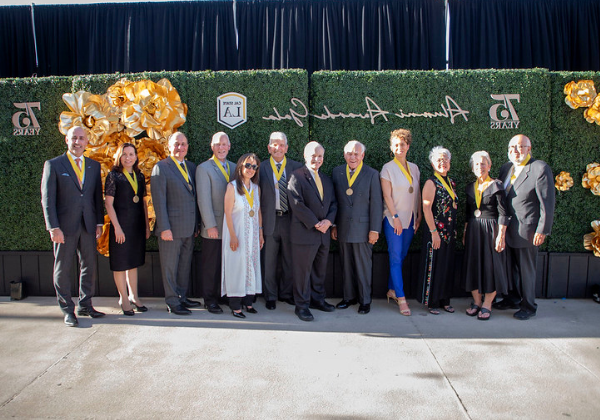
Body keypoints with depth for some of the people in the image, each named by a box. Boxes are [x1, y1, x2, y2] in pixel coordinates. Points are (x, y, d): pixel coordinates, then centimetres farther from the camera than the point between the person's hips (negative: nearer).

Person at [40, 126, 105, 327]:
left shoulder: (94, 165, 11)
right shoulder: (53, 165, 0)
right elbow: (47, 199, -4)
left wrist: (99, 222, 6)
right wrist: (53, 227, -11)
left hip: (88, 225, 4)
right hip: (65, 226, -3)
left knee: (89, 267, 9)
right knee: (62, 269, 4)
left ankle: (85, 306, 22)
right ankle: (68, 310, 16)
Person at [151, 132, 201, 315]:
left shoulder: (191, 167, 12)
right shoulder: (161, 168, -7)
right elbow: (159, 201, -11)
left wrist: (196, 224, 12)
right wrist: (164, 228, -16)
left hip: (189, 228, 6)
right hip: (171, 227, -6)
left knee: (185, 265, 15)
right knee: (170, 266, 4)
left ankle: (182, 297, 28)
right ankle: (172, 303, 15)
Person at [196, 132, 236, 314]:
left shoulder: (234, 167, 13)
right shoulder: (204, 168, -3)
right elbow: (204, 200, -9)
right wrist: (210, 225, -13)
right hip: (214, 228, -4)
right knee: (211, 266, 3)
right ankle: (210, 300, 16)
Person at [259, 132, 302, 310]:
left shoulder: (297, 167, 3)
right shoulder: (261, 168, 2)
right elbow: (258, 196, 1)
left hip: (290, 220, 1)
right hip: (270, 220, -1)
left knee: (290, 260, 11)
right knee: (269, 262, 8)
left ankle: (286, 293, 28)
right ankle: (270, 296, 22)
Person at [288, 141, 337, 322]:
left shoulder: (326, 179, 16)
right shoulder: (297, 176, -6)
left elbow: (333, 203, 15)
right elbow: (297, 204, -15)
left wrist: (328, 221, -5)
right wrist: (315, 224, -15)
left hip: (324, 232, 7)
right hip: (304, 232, -6)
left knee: (320, 270, 15)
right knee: (303, 270, 1)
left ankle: (318, 299, 29)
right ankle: (302, 305, 12)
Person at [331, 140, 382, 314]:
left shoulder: (372, 174, -4)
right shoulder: (337, 172, 7)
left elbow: (376, 204, -5)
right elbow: (334, 200, 10)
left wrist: (374, 230, -9)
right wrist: (333, 225, 7)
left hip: (362, 228, -3)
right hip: (343, 228, 4)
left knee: (364, 266, 4)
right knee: (346, 265, 12)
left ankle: (365, 300, 17)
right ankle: (349, 297, 26)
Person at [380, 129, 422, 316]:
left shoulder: (414, 168, 11)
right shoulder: (388, 168, -4)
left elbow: (418, 193, 13)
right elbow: (387, 195, -9)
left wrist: (419, 215, 7)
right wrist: (395, 217, -13)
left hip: (410, 219, 5)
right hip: (393, 219, -5)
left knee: (401, 257, 10)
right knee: (395, 258, -5)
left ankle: (392, 290, 23)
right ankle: (401, 298, -3)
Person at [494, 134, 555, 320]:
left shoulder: (540, 168, -13)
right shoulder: (506, 167, 8)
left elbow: (547, 203, -14)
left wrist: (542, 230, -15)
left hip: (527, 231, -6)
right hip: (509, 228, 6)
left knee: (526, 269, 5)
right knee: (513, 266, 19)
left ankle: (529, 306, 21)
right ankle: (515, 298, 35)